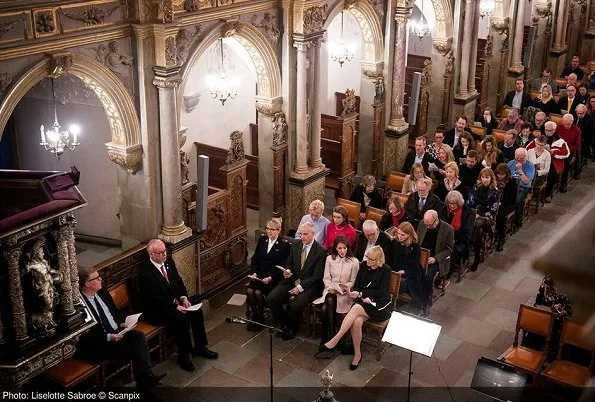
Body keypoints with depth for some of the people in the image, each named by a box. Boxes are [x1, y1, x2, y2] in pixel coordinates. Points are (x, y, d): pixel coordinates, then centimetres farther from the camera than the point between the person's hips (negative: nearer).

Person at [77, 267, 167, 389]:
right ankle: (143, 382, -9)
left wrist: (121, 324, 3)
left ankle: (146, 376, -25)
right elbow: (86, 336, -17)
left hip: (116, 331, 7)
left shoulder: (102, 293, 8)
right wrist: (108, 337, -23)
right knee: (131, 349, -25)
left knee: (139, 336, -19)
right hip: (98, 344, -7)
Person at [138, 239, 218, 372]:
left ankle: (200, 347, 8)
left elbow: (179, 282, 11)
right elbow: (155, 300, -23)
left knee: (197, 312, -8)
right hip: (156, 311, -8)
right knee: (183, 319, -26)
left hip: (175, 302, 8)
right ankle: (183, 356, -10)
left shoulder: (169, 263, 1)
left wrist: (183, 298, -6)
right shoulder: (146, 273, -23)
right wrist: (176, 307, -24)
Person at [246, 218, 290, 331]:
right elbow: (255, 258, 12)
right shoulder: (262, 239, 10)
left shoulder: (284, 244, -6)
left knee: (258, 292, -25)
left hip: (273, 277, -4)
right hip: (259, 274, 5)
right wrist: (254, 272, -3)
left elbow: (282, 266, -9)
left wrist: (270, 278, -18)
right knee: (249, 290, -21)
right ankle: (254, 315, -1)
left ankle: (260, 318, -4)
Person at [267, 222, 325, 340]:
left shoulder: (320, 251, -11)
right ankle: (282, 323, 10)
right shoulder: (295, 245, 7)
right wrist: (288, 271, -8)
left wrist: (300, 287, -19)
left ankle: (292, 329, 0)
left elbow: (317, 276, -13)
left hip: (309, 285, -5)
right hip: (292, 280, 6)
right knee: (270, 299, -13)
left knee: (295, 304, -31)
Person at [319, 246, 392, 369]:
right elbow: (356, 285, 8)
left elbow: (381, 292, -12)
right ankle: (357, 354, -15)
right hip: (364, 302, 4)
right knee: (357, 321, -30)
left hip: (381, 304, -4)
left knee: (356, 308, -33)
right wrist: (363, 297, -12)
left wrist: (360, 294, -18)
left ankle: (335, 340, -32)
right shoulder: (363, 265, 7)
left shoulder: (386, 270, -6)